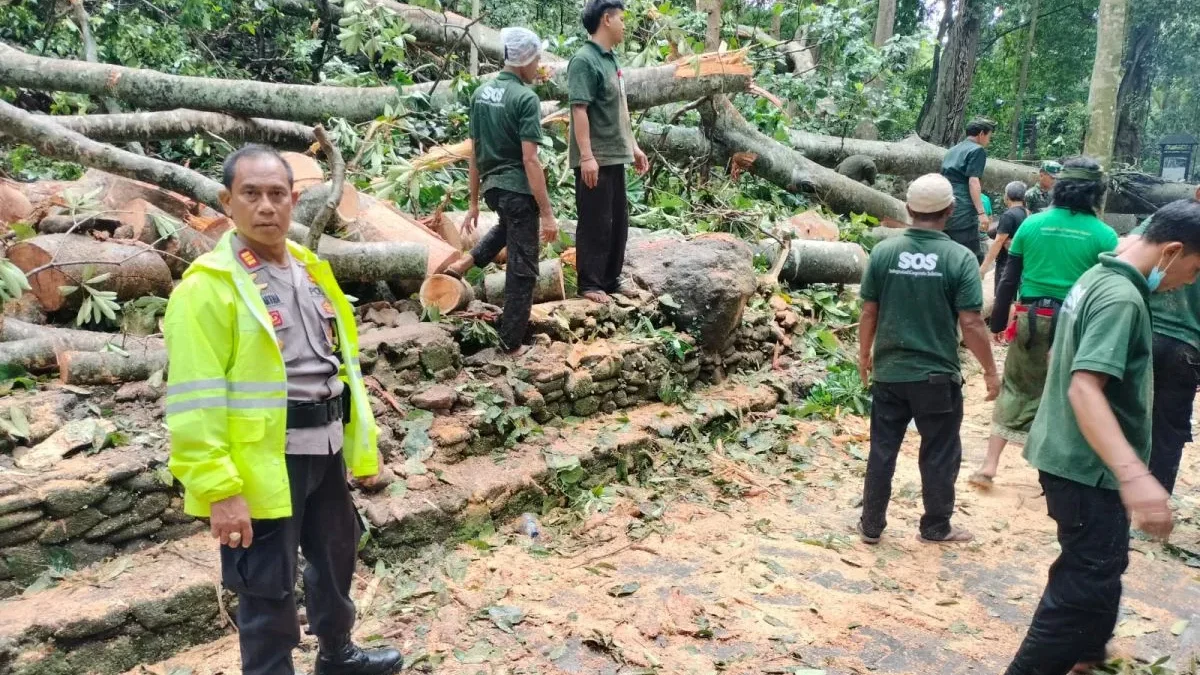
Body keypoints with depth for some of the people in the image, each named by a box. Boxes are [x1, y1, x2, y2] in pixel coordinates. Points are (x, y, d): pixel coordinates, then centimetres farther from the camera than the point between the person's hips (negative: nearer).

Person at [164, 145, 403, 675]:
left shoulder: (311, 271, 9)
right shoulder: (208, 286, -15)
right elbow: (195, 401, -19)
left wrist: (361, 442, 16)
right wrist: (219, 489, -23)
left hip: (324, 452, 8)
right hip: (265, 463, -8)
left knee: (336, 558, 25)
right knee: (267, 589, 6)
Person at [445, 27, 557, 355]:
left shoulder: (481, 93, 7)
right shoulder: (526, 98, -15)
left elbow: (475, 153, 11)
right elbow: (530, 160, -20)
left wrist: (474, 202, 18)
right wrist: (547, 213, -17)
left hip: (491, 187, 8)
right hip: (518, 190, -8)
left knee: (508, 225, 40)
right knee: (522, 269, 3)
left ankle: (466, 263, 25)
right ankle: (511, 344, 9)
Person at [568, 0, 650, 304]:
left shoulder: (611, 60, 16)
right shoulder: (584, 60, -12)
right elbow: (579, 110, -18)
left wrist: (633, 147, 21)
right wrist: (587, 156, -24)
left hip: (615, 157, 9)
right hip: (595, 159, -9)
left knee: (618, 222, 13)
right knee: (594, 224, -3)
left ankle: (611, 280, 24)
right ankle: (590, 285, 6)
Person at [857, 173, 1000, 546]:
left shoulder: (884, 251, -6)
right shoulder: (960, 258, -12)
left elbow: (868, 313, -1)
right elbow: (971, 324, -13)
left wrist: (864, 355, 14)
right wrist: (990, 369, -1)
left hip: (888, 372, 3)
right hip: (937, 375, -2)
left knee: (882, 450, 14)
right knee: (939, 455, 14)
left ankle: (871, 525, 22)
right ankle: (936, 527, 26)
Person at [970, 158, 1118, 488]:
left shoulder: (1032, 224, 0)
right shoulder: (1104, 235, -5)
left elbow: (1008, 280, 3)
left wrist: (998, 322, 11)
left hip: (1032, 320, 2)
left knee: (1015, 389, 12)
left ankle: (989, 465, 11)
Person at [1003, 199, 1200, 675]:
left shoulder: (1097, 277, 7)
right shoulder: (1121, 298, -23)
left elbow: (1063, 359, 21)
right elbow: (1084, 387, -35)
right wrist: (1133, 474, -46)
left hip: (1072, 455, 10)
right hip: (1089, 467, -10)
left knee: (1098, 568, 26)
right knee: (1088, 582, -2)